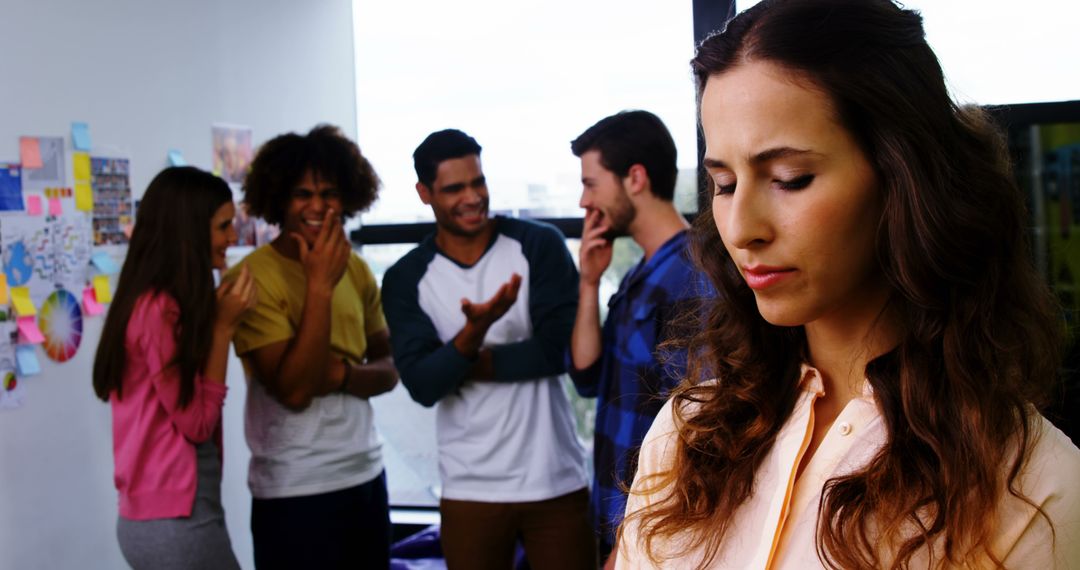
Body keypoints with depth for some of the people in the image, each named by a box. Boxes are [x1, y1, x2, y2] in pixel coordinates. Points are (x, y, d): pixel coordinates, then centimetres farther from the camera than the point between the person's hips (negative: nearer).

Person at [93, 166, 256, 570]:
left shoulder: (157, 303, 10)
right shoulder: (161, 310, -18)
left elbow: (191, 414, 9)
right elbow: (197, 423, -15)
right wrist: (223, 326, -14)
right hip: (177, 520, -9)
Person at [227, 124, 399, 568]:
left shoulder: (356, 269, 7)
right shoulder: (254, 276, -12)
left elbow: (388, 370, 8)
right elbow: (293, 390, -19)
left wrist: (341, 374, -13)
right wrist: (320, 285, -21)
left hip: (366, 474, 6)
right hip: (294, 490, -6)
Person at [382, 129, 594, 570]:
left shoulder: (539, 244, -3)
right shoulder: (406, 279, 0)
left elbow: (562, 348, -12)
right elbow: (422, 385, -10)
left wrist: (468, 364, -9)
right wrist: (475, 330, -26)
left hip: (556, 481, -1)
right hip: (470, 490, 1)